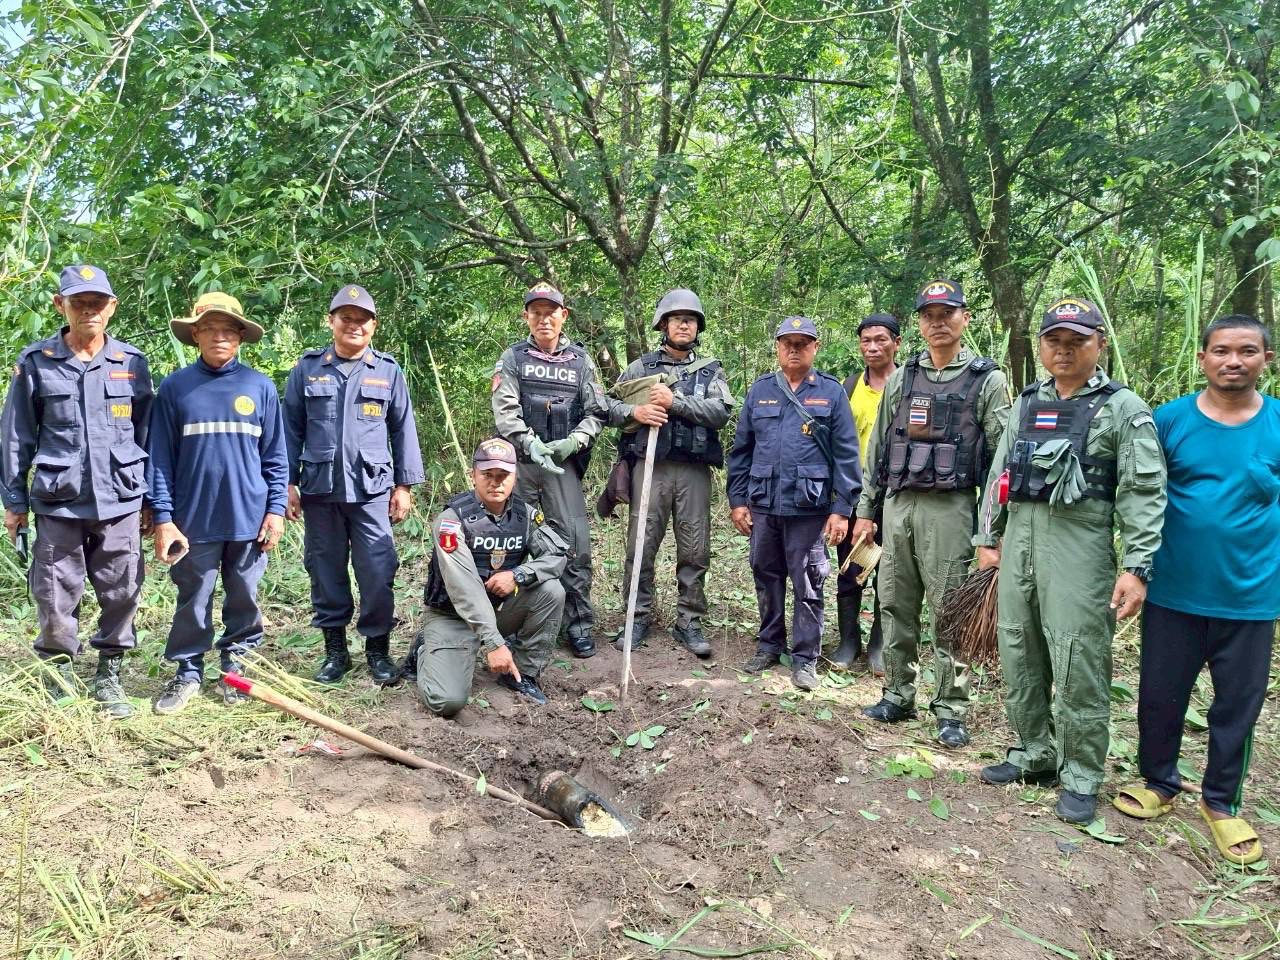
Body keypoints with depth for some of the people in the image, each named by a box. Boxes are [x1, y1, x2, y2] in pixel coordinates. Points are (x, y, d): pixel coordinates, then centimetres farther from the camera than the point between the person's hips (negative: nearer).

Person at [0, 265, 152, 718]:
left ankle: (109, 678, 23)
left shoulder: (132, 362, 4)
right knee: (56, 600, 6)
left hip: (120, 503, 1)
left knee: (121, 596, 7)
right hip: (57, 504, -1)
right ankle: (58, 683, 24)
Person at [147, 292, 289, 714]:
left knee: (244, 599, 11)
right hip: (193, 519, 0)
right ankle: (188, 672, 24)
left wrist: (275, 509, -1)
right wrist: (163, 517, -5)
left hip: (249, 517, 1)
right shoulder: (174, 387, 0)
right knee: (193, 601, 9)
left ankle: (235, 665, 27)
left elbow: (275, 456, 5)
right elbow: (160, 458, 0)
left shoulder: (260, 387, 2)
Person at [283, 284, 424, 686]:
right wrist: (289, 483, 3)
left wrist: (404, 485, 4)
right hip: (320, 488, 1)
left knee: (378, 573, -4)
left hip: (371, 489, -1)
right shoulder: (306, 369, 6)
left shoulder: (388, 371, 5)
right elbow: (292, 429, 8)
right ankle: (334, 649, 22)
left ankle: (378, 648, 12)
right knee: (326, 572, 9)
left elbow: (403, 430, 7)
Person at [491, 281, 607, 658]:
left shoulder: (581, 361, 10)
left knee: (575, 541, -5)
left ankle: (579, 623, 6)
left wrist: (573, 441, -11)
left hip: (563, 464, 0)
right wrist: (531, 444, -18)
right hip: (519, 462, 0)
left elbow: (596, 413, 7)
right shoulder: (513, 357, 7)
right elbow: (504, 409, -4)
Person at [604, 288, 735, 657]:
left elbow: (721, 412, -5)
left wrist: (674, 401, -13)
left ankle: (689, 623, 15)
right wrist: (634, 411, -12)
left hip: (694, 470, 1)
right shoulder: (640, 367, 11)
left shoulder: (711, 370, 11)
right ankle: (640, 618, 16)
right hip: (650, 466, 0)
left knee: (694, 550, 4)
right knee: (641, 547, 2)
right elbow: (609, 406, 8)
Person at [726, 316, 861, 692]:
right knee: (766, 577, 14)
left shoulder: (831, 392, 0)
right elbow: (740, 449, 10)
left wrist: (842, 509, -8)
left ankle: (805, 657, 16)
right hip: (763, 505, 3)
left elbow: (846, 456, -2)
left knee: (807, 585, 4)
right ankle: (770, 643, 30)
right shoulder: (760, 390, 8)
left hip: (809, 508, -3)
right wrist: (737, 500, 4)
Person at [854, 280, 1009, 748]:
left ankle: (951, 711, 11)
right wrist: (866, 511, 12)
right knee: (895, 606, 10)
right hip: (897, 504, 4)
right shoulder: (901, 378, 12)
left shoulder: (986, 380, 0)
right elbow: (877, 447, 15)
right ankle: (897, 696, 23)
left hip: (950, 508, -4)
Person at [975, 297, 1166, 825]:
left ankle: (1080, 776, 12)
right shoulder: (1026, 403, 15)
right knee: (1019, 656, 11)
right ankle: (1034, 754, 27)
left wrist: (1137, 566, -14)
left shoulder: (1123, 407, -1)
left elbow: (1144, 492, -6)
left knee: (1077, 665, -3)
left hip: (1079, 544, -5)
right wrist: (987, 538, 13)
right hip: (1018, 538, 6)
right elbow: (999, 474, 19)